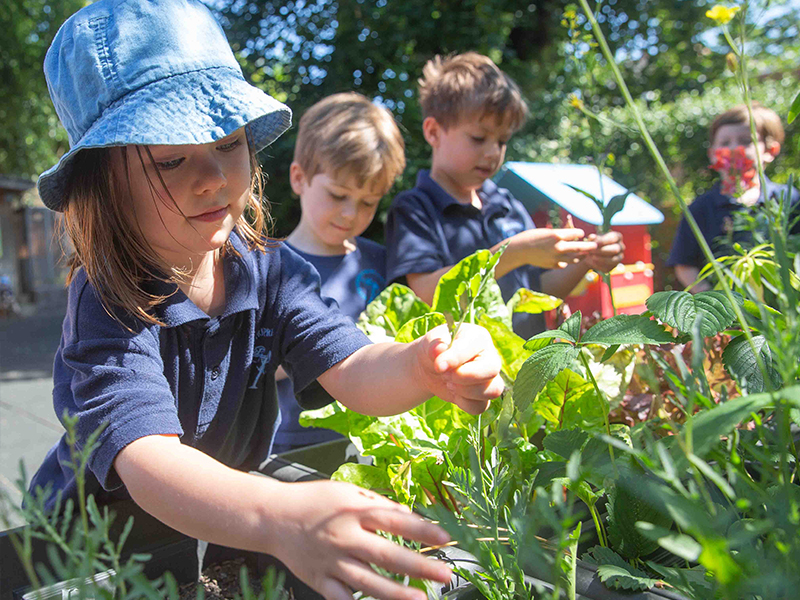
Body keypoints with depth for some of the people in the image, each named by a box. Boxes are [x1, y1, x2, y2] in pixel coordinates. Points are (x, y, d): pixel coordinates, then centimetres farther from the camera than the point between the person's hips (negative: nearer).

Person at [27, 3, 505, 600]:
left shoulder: (271, 271, -10)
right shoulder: (108, 308, -25)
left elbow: (352, 370, -18)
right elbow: (145, 455, -39)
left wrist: (421, 369, -41)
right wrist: (279, 517, -57)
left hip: (225, 525, 5)